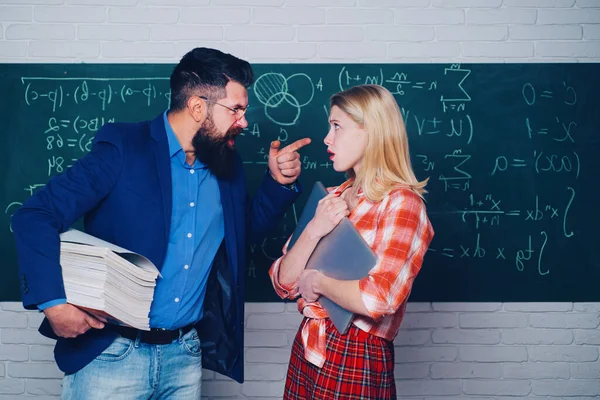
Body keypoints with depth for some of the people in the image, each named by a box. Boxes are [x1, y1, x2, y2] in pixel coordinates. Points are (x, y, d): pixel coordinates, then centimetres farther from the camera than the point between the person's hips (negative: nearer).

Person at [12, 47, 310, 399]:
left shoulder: (227, 165, 4)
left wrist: (279, 182, 1)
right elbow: (35, 216, -14)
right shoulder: (123, 148, -12)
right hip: (112, 352, -5)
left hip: (186, 353, 5)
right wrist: (53, 300, -25)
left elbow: (250, 228, 19)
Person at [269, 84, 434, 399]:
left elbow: (378, 299, -27)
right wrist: (313, 231, -13)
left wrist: (316, 280, -12)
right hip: (306, 350, 6)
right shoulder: (330, 199, 6)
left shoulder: (401, 202, -14)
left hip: (357, 359, -6)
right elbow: (283, 283, 2)